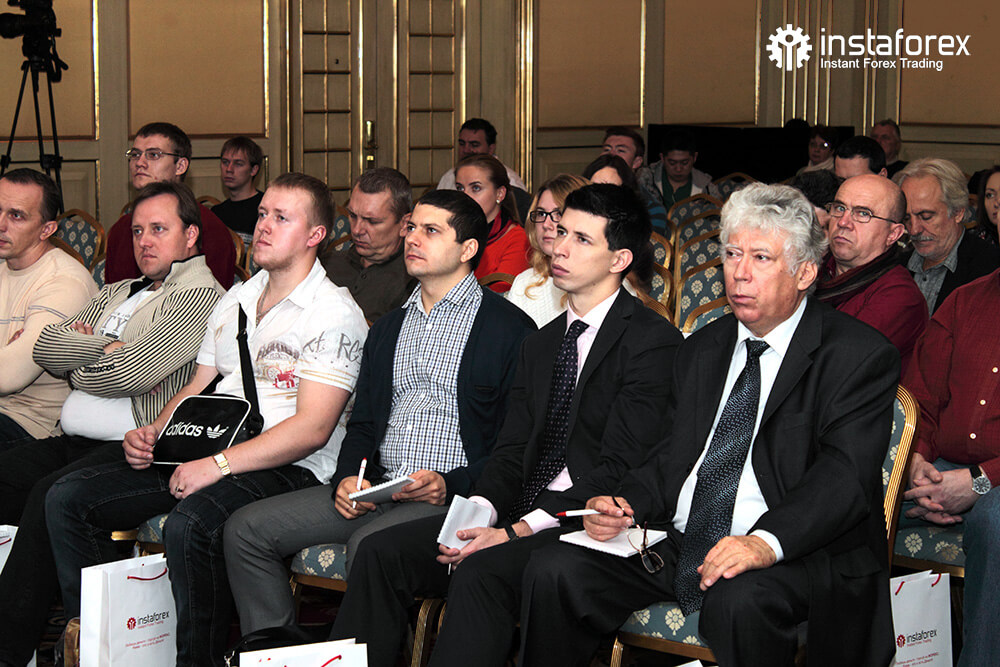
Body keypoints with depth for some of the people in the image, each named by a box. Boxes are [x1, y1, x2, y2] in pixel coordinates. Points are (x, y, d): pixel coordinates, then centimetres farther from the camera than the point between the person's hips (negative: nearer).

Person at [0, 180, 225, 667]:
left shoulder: (202, 297, -2)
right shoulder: (116, 294, 26)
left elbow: (128, 373, -13)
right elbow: (46, 347, 14)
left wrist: (78, 365, 6)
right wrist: (105, 347, -2)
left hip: (131, 449, -8)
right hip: (69, 444, 8)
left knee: (53, 494, -32)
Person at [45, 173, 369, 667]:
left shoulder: (334, 314, -6)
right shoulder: (234, 301, 20)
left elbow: (313, 428, -15)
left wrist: (220, 465, -22)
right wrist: (151, 434, 2)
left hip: (288, 469, -8)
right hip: (205, 458, 8)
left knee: (189, 524, -38)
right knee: (68, 497, -6)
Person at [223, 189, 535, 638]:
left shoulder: (510, 327, -1)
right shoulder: (388, 328, 22)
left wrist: (450, 484, -18)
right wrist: (347, 478, 1)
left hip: (453, 496, -7)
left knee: (369, 544, -36)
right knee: (246, 529, -6)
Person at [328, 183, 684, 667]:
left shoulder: (653, 341, -7)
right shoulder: (540, 345, 20)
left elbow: (619, 468, -15)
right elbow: (512, 450, 14)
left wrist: (519, 531, -20)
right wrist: (481, 512, -9)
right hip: (522, 518, 8)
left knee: (481, 571, -34)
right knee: (382, 551, -11)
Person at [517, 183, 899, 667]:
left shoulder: (861, 355, -3)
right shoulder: (703, 349, 20)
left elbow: (845, 473, -16)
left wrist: (766, 542, -32)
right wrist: (623, 504, -2)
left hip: (798, 555, -6)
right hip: (676, 545, 6)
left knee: (740, 600, -38)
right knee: (553, 572, -14)